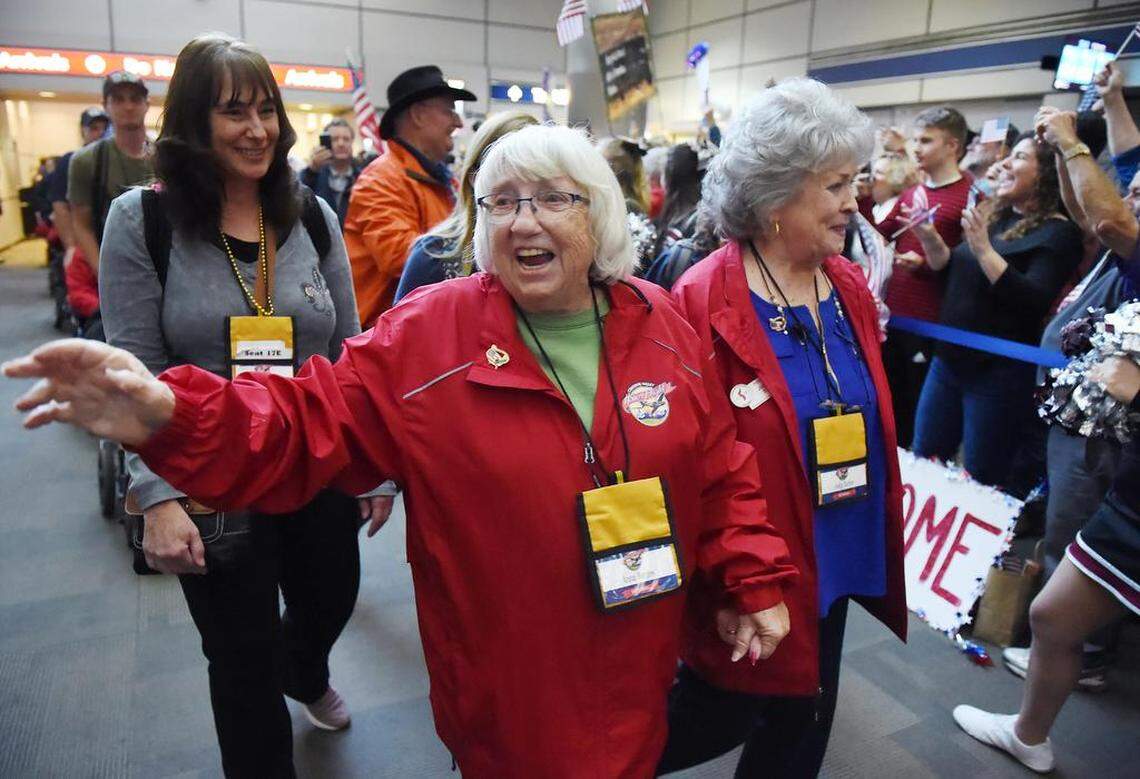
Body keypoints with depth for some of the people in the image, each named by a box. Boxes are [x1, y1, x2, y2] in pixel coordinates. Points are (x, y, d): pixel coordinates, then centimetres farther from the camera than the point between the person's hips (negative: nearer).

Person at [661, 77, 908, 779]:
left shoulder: (851, 287, 2)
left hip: (839, 562, 7)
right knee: (717, 719, 16)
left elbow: (873, 417, 11)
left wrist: (882, 536, 13)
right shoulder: (703, 304, -20)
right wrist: (720, 578, -15)